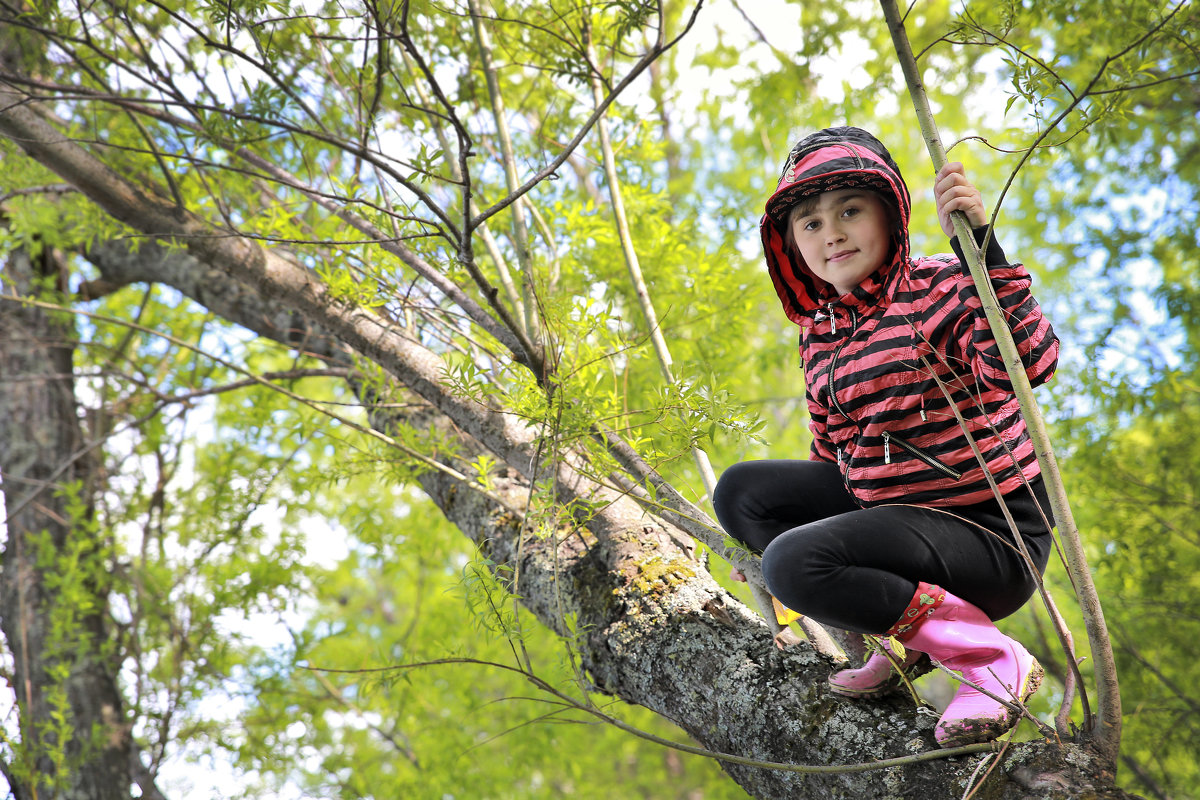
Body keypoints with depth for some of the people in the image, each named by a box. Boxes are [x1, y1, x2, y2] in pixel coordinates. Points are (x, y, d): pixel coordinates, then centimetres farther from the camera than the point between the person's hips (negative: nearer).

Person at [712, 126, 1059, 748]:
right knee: (740, 492, 4)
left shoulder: (940, 288, -14)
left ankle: (993, 660, -13)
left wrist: (980, 242, -38)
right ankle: (907, 632, -1)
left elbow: (1030, 362, -35)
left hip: (990, 534, -8)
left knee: (796, 563, -26)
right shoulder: (819, 333, 9)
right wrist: (770, 530, 14)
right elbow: (832, 454, 20)